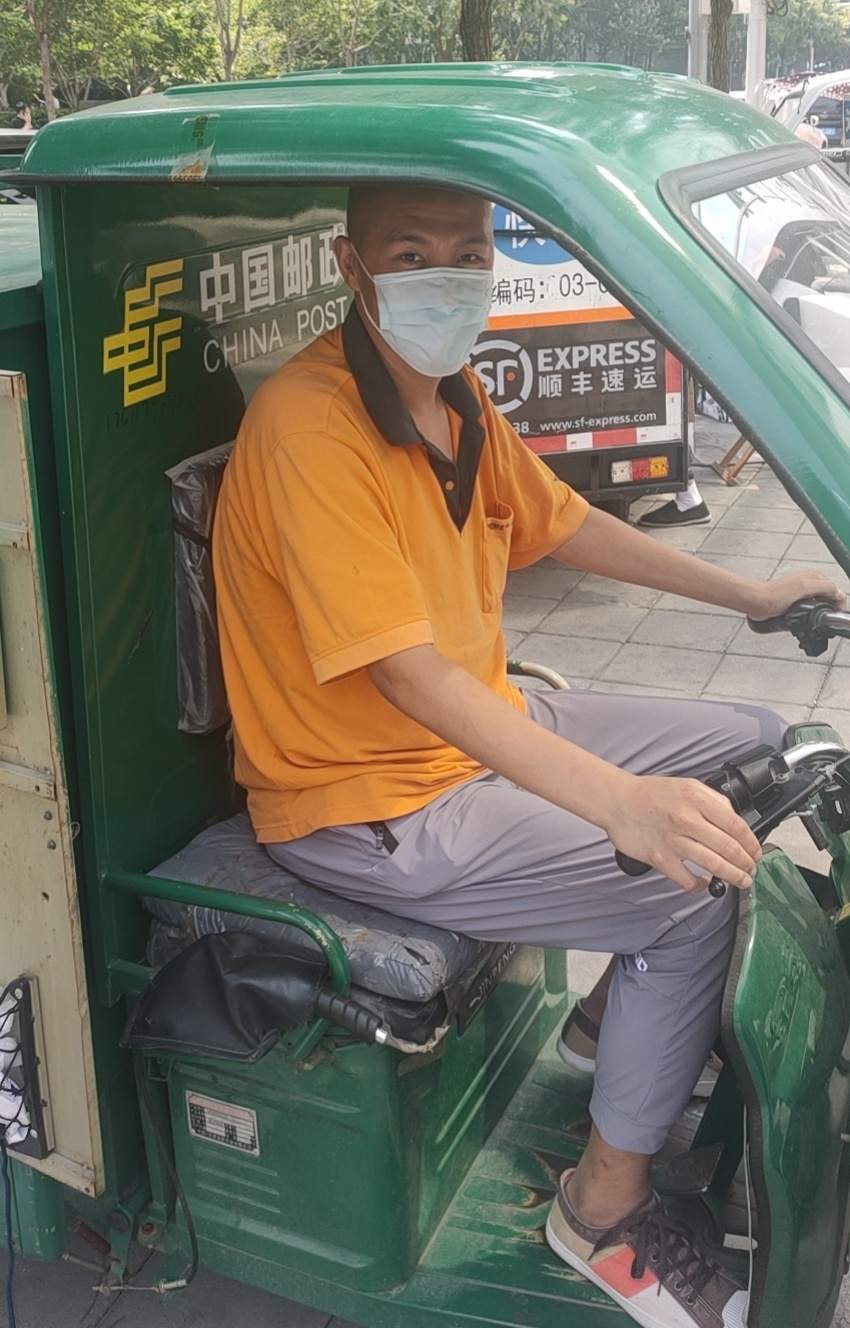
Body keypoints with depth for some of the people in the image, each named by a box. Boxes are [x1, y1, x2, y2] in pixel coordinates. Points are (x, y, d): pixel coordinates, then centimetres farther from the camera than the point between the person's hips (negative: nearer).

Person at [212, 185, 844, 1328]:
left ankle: (641, 1021, 27)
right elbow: (406, 674, -33)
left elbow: (563, 524, 17)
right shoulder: (310, 421, -25)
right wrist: (621, 803, -41)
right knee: (695, 898, -18)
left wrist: (749, 594, 17)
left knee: (757, 748, 13)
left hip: (488, 724, 9)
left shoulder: (456, 398, 3)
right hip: (367, 800, -9)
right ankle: (607, 1212, 3)